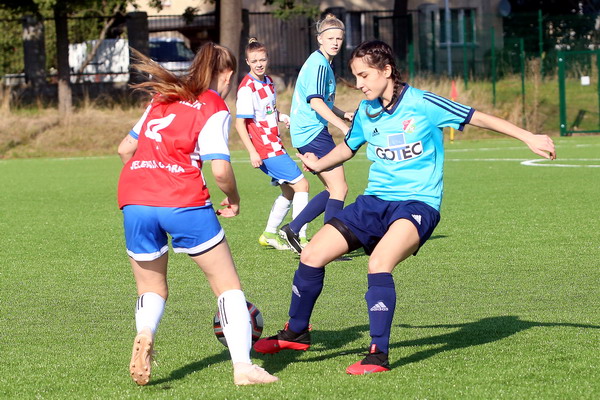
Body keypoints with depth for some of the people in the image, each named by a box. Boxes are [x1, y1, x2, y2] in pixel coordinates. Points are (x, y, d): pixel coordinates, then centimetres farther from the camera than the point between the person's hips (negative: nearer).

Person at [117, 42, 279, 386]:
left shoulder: (162, 99, 21)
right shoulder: (215, 109, 3)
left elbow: (126, 148, 25)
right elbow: (220, 168, -7)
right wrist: (234, 199, 11)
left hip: (134, 202, 5)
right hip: (183, 202, -5)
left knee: (152, 289, 18)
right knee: (227, 283, 9)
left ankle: (145, 334, -14)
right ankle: (243, 366, 0)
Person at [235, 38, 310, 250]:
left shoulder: (268, 82, 11)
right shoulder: (247, 88, -16)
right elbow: (240, 123, -17)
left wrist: (282, 117, 4)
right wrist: (252, 152, -23)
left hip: (275, 145, 9)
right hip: (264, 149, -9)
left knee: (289, 191, 17)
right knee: (301, 184, -12)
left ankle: (270, 234, 27)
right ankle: (300, 238, -13)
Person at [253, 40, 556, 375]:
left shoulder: (422, 104, -11)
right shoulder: (366, 112, 7)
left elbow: (477, 118, -6)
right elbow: (349, 146, 27)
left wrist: (529, 137, -8)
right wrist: (319, 164, 11)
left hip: (418, 203, -6)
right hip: (375, 202, 6)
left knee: (379, 263, -33)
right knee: (313, 255, -3)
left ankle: (379, 354, -23)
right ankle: (297, 332, 21)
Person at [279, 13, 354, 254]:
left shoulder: (323, 63, 19)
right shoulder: (319, 64, -13)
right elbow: (316, 102, -23)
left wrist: (344, 115, 15)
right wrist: (343, 126, -25)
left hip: (306, 134, 10)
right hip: (313, 133, -10)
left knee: (333, 189, 13)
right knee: (339, 188, -7)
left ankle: (292, 229, 13)